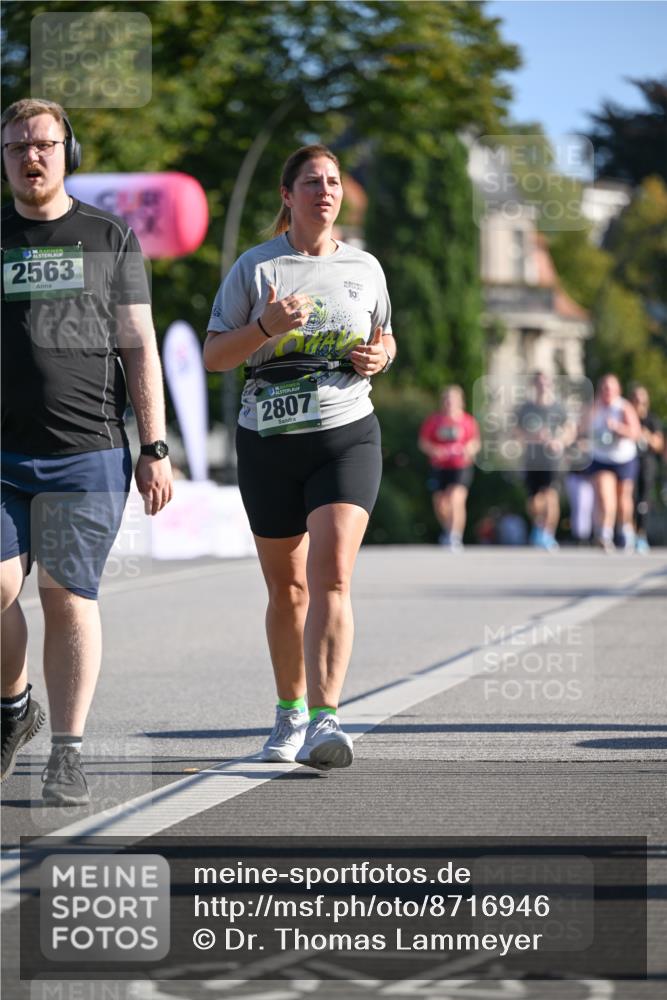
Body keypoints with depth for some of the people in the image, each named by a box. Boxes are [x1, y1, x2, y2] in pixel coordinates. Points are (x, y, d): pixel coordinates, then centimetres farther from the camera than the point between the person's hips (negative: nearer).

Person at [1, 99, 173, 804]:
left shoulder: (109, 239, 10)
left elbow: (139, 349, 8)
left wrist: (154, 448, 0)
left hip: (86, 453, -1)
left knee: (69, 599, -3)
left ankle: (66, 754, 2)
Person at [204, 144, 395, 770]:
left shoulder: (365, 268, 9)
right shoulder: (255, 267, 1)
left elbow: (384, 339, 23)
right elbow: (213, 356, 0)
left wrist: (380, 356, -1)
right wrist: (266, 327, -18)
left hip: (346, 436, 0)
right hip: (269, 440, 0)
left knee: (331, 576, -18)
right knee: (287, 587, 9)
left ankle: (324, 720, -26)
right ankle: (290, 712, 28)